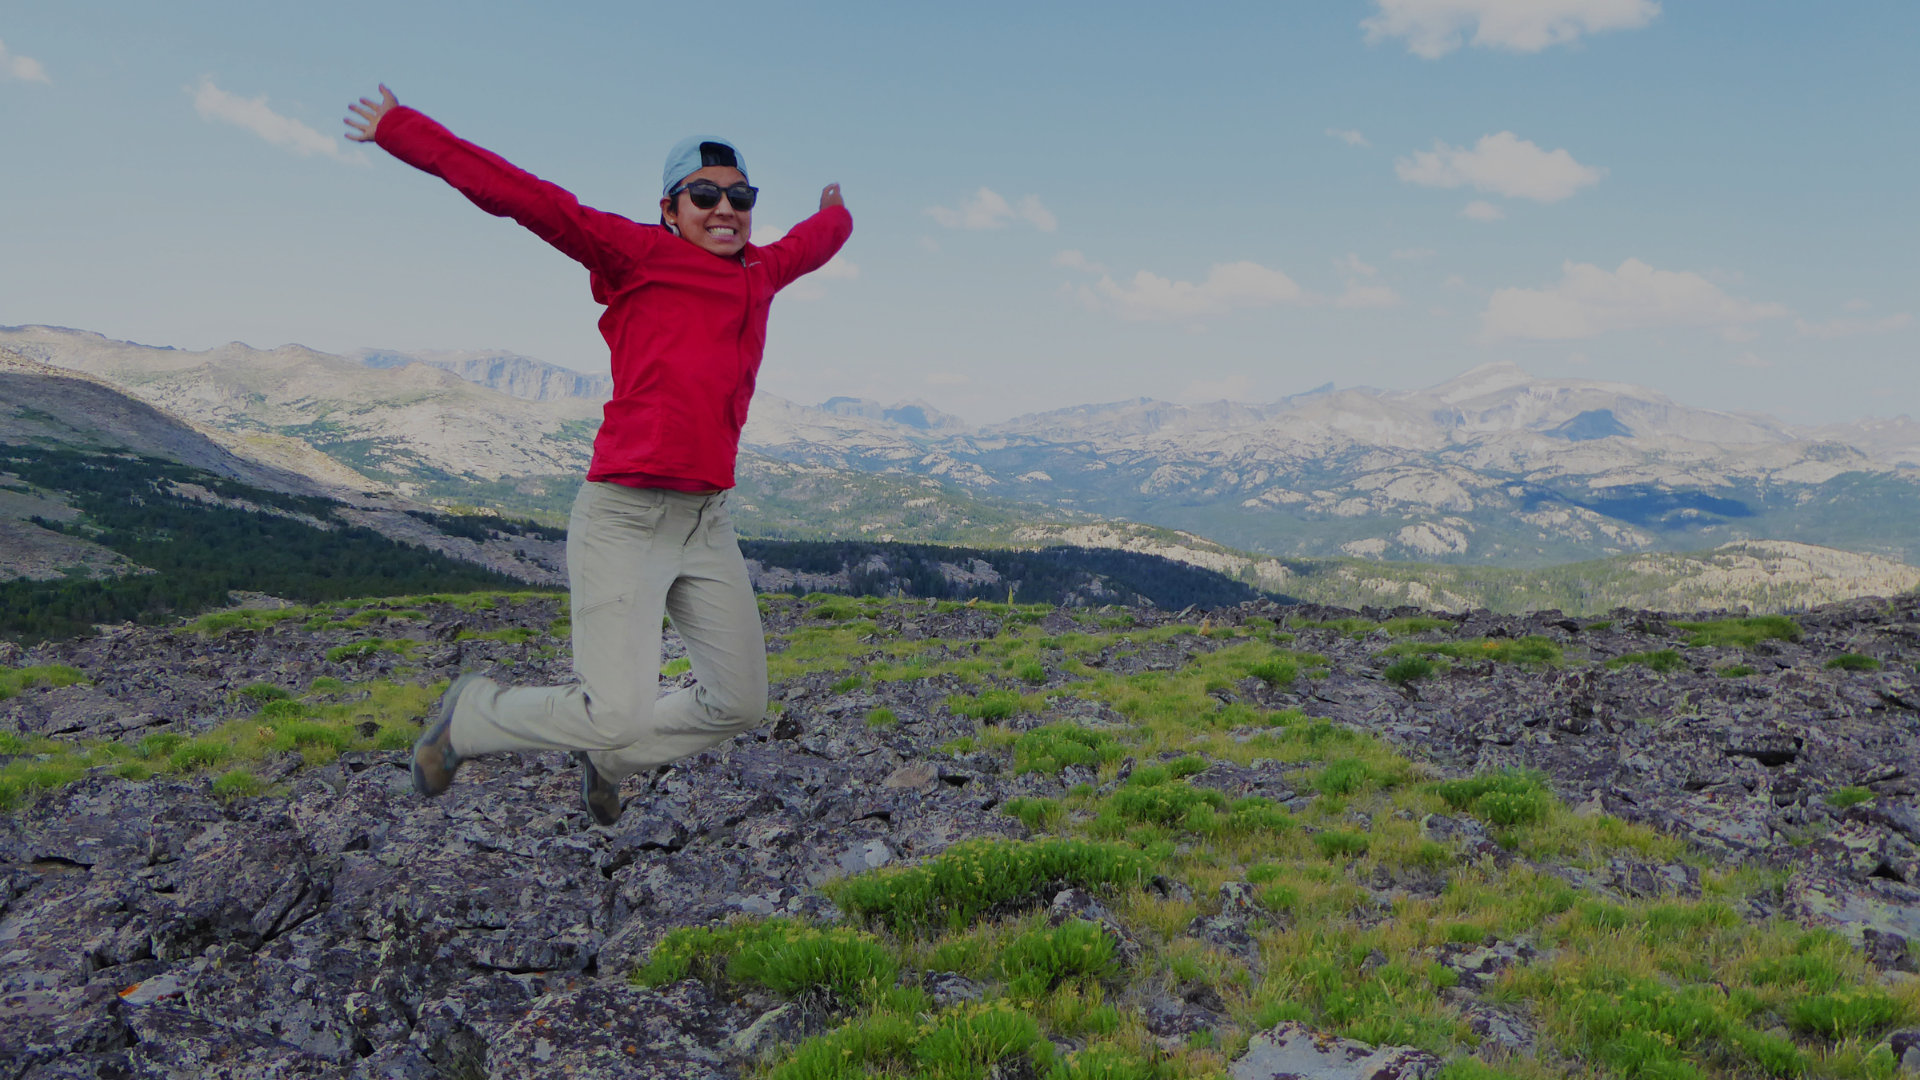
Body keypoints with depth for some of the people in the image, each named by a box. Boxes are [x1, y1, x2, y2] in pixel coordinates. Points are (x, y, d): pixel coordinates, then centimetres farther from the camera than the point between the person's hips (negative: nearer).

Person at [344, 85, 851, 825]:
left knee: (739, 703, 8)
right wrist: (400, 129, -3)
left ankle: (609, 760, 35)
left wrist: (837, 214, 56)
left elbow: (812, 241, 36)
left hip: (707, 522, 7)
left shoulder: (761, 273, 13)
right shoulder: (636, 253, -3)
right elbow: (519, 195, -4)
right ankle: (472, 715, 18)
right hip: (624, 519, -6)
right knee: (619, 717, -12)